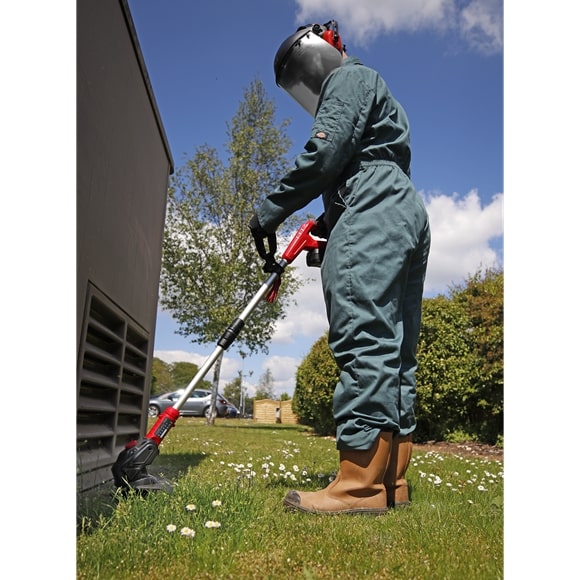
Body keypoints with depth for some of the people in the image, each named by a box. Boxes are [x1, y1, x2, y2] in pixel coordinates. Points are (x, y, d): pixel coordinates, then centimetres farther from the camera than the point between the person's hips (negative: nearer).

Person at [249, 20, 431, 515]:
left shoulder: (348, 78, 7)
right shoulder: (373, 90, 36)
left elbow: (326, 154, -10)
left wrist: (270, 212, -5)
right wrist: (327, 226, 21)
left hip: (373, 217, -10)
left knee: (364, 340, -17)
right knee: (393, 348, 2)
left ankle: (361, 484, -17)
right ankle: (392, 481, 5)